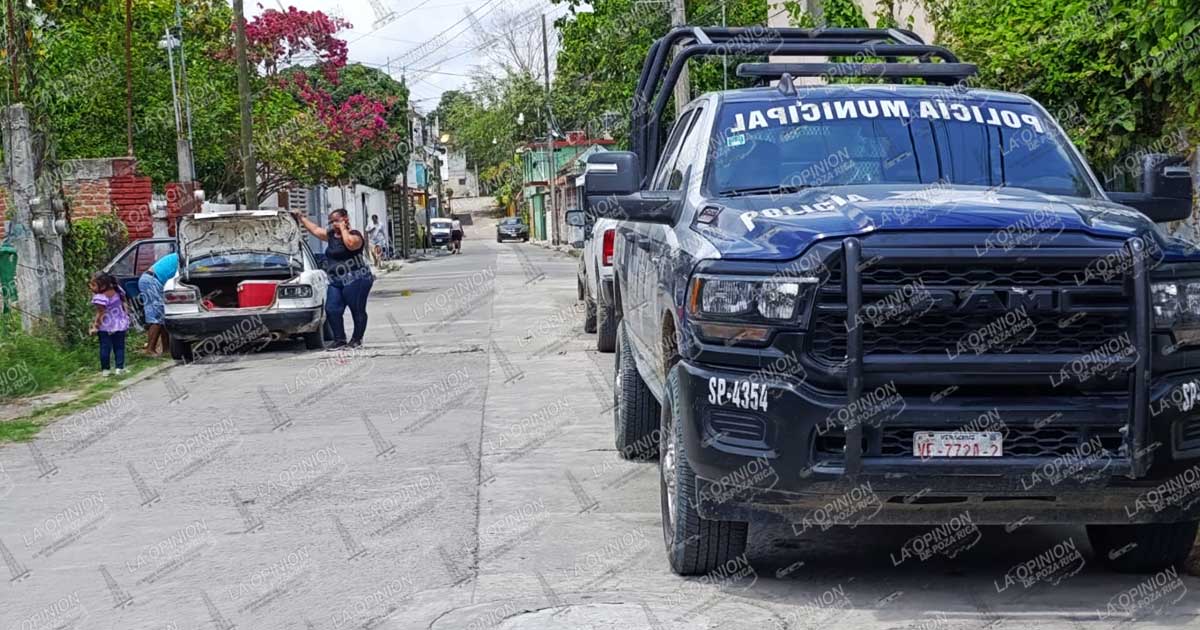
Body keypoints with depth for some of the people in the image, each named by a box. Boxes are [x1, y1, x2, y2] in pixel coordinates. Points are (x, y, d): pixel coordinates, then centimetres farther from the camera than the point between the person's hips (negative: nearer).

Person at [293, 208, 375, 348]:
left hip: (355, 280, -8)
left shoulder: (354, 235, -5)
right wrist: (301, 218, 32)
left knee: (357, 311, -3)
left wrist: (343, 228, -13)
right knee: (332, 310, -3)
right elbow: (315, 229, 31)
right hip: (335, 281, 8)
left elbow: (350, 244, -28)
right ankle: (340, 339, 3)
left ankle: (357, 339, 7)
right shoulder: (331, 235, 19)